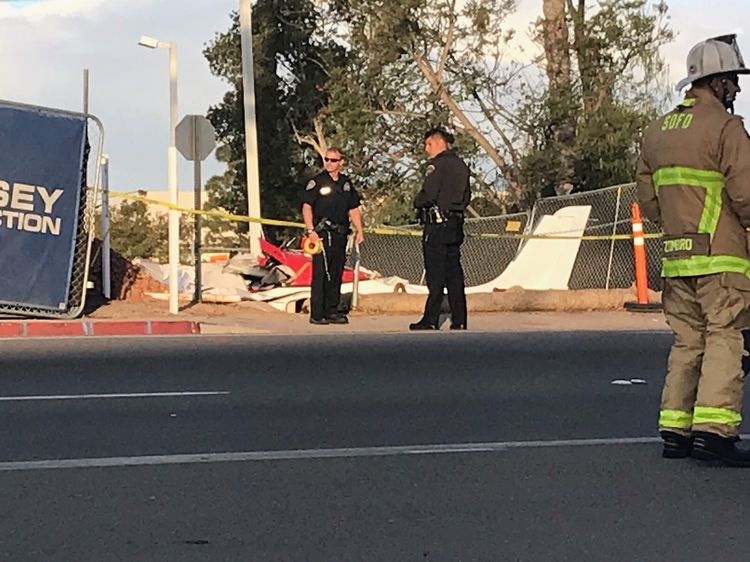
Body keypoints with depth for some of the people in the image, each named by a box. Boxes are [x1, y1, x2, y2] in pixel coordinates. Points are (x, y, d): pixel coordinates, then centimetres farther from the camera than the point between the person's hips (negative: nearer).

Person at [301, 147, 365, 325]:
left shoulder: (346, 183, 15)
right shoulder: (317, 182, -2)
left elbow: (354, 209, 20)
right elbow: (307, 206, -8)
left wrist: (360, 231, 13)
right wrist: (310, 230, -17)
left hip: (340, 234, 6)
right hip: (322, 233, -6)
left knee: (336, 273, 9)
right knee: (320, 274, -7)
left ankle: (331, 311, 16)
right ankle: (316, 314, -6)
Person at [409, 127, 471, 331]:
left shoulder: (436, 164, -12)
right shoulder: (461, 165, 15)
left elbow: (428, 195, -19)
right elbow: (467, 195, 19)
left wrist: (417, 202, -1)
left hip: (437, 224, -8)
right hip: (456, 223, 8)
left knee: (435, 274, -6)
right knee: (454, 272, 9)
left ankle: (430, 320, -4)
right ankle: (459, 320, 8)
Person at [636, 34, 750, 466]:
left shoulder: (656, 132, 14)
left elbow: (648, 201, 17)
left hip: (676, 256, 7)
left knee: (687, 342, 12)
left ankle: (675, 430, 11)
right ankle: (713, 429, -13)